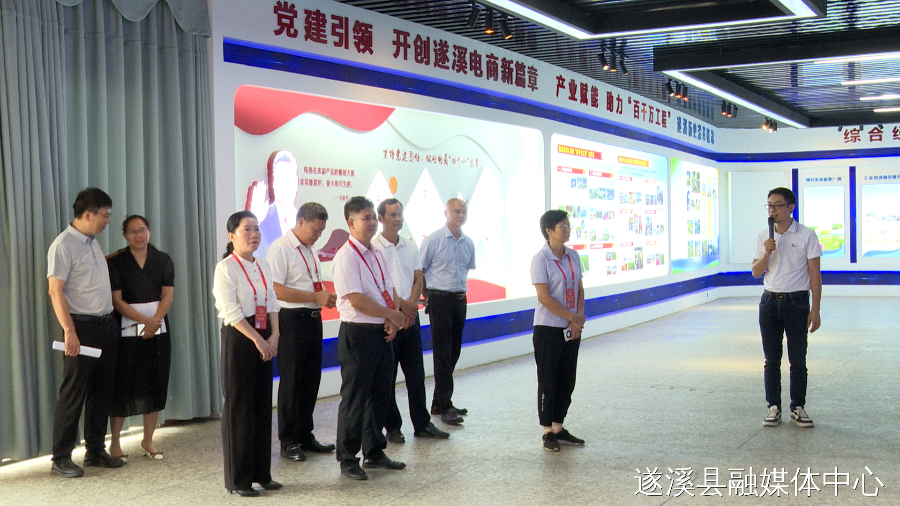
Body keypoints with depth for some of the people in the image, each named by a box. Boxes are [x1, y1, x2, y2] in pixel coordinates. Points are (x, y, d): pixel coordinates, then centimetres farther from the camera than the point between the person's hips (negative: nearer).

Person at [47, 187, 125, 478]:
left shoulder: (92, 242, 13)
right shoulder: (63, 245, -13)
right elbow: (55, 291, -18)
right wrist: (69, 331, -23)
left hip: (106, 325, 8)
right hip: (82, 327, -8)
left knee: (102, 391, 13)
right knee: (73, 394, -3)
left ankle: (95, 450, 23)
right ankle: (60, 458, 6)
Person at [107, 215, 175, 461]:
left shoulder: (163, 260, 7)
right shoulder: (115, 262, -2)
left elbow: (168, 295, 1)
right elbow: (117, 301, -7)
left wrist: (155, 321, -14)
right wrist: (145, 320, -16)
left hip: (158, 330, 3)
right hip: (126, 331, -3)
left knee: (155, 384, 5)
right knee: (123, 385, -2)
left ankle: (148, 441, 17)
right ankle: (115, 443, 9)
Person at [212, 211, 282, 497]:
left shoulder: (263, 267, 13)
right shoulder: (226, 268, -8)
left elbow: (272, 304, 11)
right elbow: (231, 311, -15)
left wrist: (274, 336, -4)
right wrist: (257, 339, -17)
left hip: (265, 340, 7)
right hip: (238, 338, -7)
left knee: (263, 405, 9)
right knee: (239, 406, -2)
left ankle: (261, 473, 19)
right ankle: (238, 479, 7)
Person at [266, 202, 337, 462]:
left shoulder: (311, 250, 17)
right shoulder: (280, 248, -11)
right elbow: (276, 290, -20)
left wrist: (326, 297, 4)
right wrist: (316, 297, -21)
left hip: (313, 319, 8)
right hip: (292, 321, -8)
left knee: (311, 379, 14)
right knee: (291, 382, 1)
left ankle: (305, 435, 27)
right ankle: (289, 441, 12)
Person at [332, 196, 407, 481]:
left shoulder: (376, 254, 14)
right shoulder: (346, 257, -14)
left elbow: (389, 291, 15)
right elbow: (357, 300, -21)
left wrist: (391, 321, -3)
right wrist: (392, 316, -13)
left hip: (382, 332, 8)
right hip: (357, 332, -8)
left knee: (381, 394, 15)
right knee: (355, 397, -1)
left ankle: (374, 452, 29)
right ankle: (347, 459, 9)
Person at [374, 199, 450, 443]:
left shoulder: (410, 247, 12)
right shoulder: (374, 247, -7)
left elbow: (418, 280, 10)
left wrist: (411, 304, -7)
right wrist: (401, 304, -16)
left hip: (411, 315, 6)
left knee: (416, 372, 9)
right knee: (387, 375, 2)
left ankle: (422, 423, 17)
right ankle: (392, 426, 11)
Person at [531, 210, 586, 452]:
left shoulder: (573, 256, 7)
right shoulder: (541, 259, -12)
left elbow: (579, 289, 9)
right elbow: (544, 297, -17)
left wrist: (578, 320, -5)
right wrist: (573, 317, -14)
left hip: (571, 329, 7)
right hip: (548, 329, -6)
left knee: (567, 381, 11)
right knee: (548, 382, 1)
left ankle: (559, 428, 22)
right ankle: (548, 432, 11)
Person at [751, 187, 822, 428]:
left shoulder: (806, 235, -3)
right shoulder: (763, 237, 7)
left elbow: (814, 274, -3)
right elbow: (756, 272, 8)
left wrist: (815, 309, -8)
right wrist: (766, 253, -12)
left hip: (797, 302, -3)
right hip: (770, 302, 3)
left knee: (798, 360, 3)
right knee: (771, 359, 6)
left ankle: (797, 408, 13)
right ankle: (774, 407, 13)